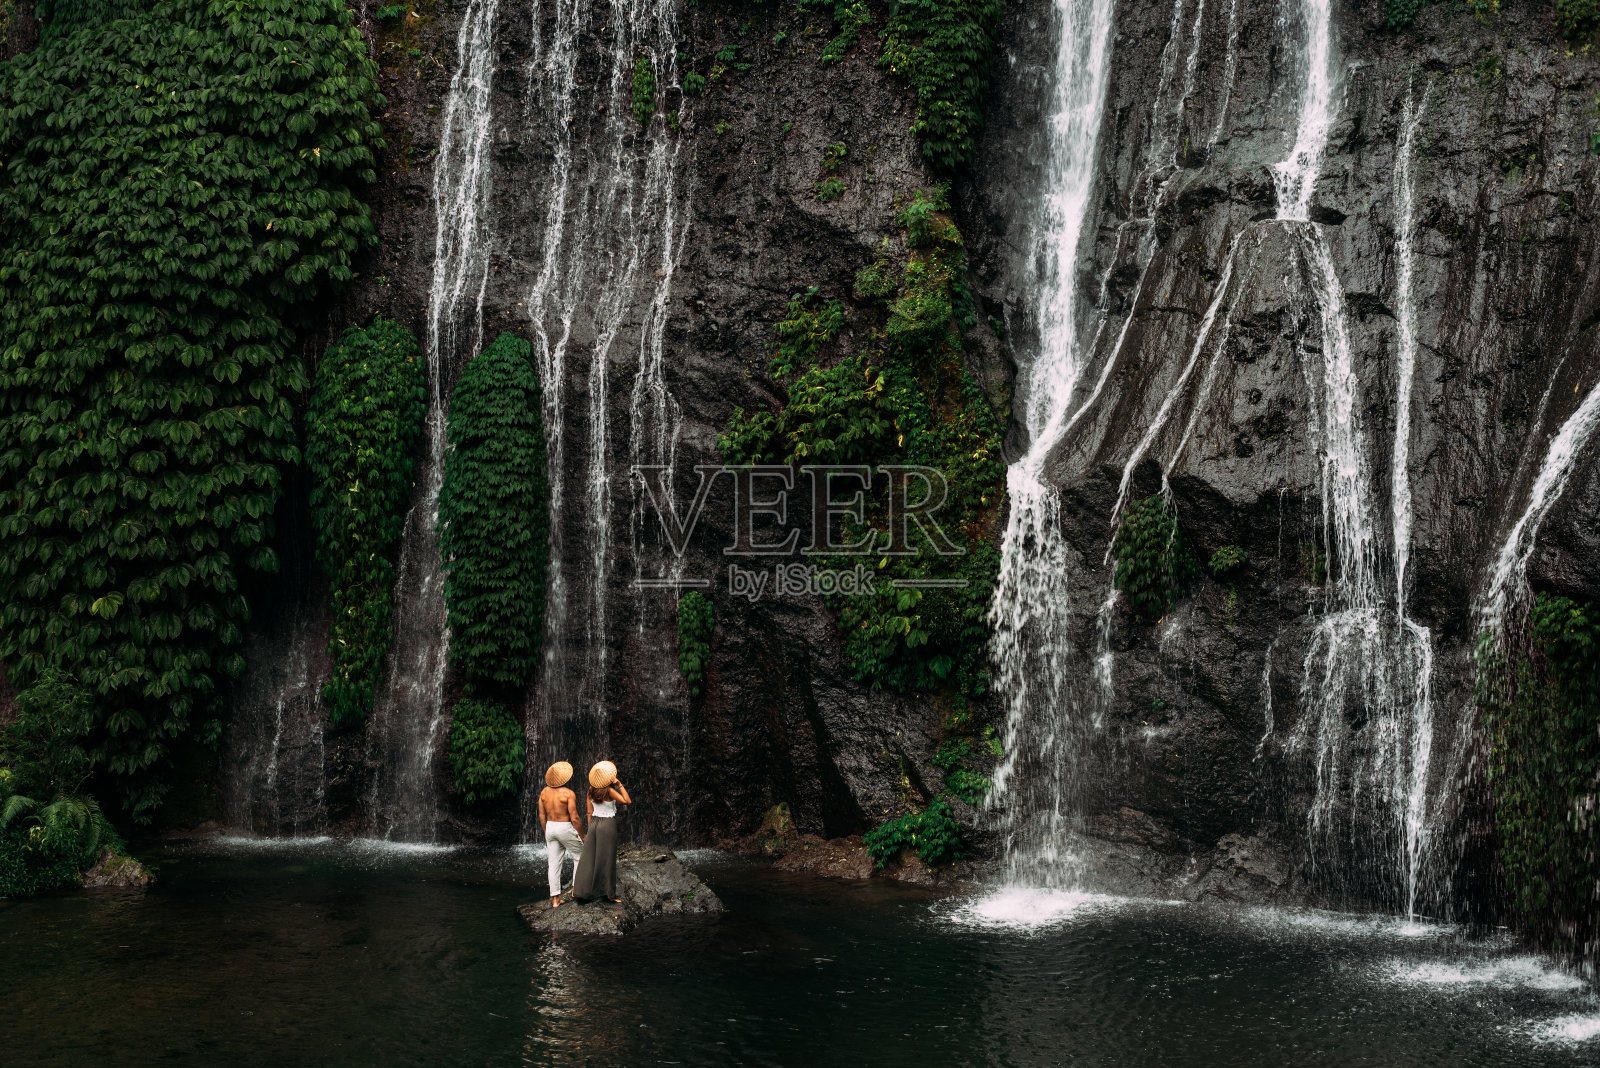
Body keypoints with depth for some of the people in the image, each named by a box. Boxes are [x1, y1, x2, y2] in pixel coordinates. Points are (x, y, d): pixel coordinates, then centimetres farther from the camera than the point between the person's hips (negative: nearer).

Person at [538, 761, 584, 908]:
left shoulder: (544, 792, 1)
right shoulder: (568, 794, -17)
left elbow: (542, 816, 7)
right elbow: (575, 818, -17)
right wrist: (582, 836, -5)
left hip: (550, 828, 6)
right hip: (565, 828, -6)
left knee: (554, 864, 7)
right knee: (581, 857, 15)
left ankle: (555, 899, 7)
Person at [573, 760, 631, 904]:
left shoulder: (591, 790, 4)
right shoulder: (608, 790, -15)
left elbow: (590, 812, 9)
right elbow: (627, 801, -19)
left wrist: (590, 829, 16)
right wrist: (619, 784, -18)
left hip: (594, 823, 6)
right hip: (607, 824, -6)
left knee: (589, 857, 10)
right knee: (606, 860, 1)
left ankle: (578, 889, 9)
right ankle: (608, 893, 8)